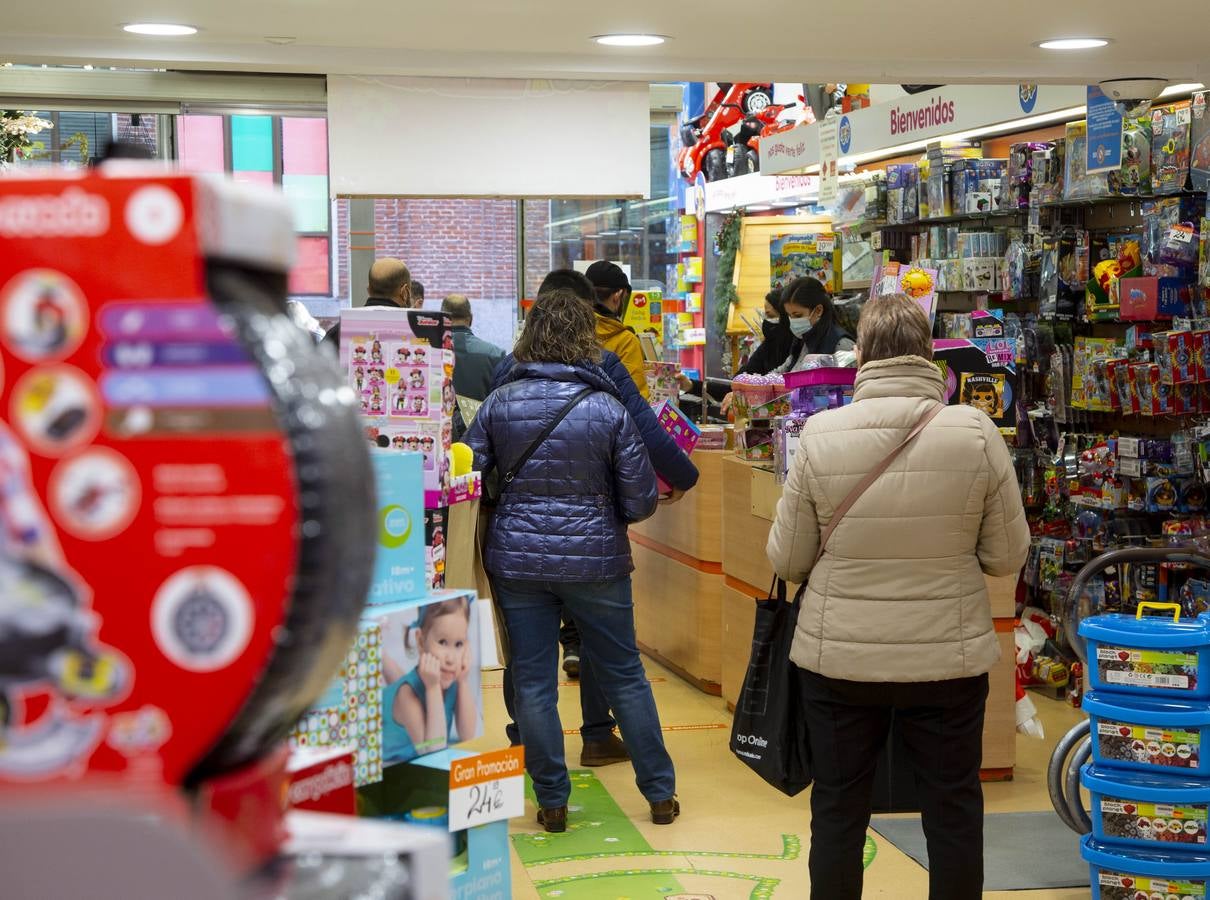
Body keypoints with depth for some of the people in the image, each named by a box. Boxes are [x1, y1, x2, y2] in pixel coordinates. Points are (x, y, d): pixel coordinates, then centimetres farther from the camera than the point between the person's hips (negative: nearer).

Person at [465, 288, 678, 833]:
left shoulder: (500, 403, -5)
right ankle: (660, 793, 21)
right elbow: (641, 501, -7)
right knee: (625, 675, 13)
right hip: (596, 559, 0)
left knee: (533, 682, 9)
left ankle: (552, 803, 16)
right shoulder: (608, 408, -9)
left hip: (517, 559, 1)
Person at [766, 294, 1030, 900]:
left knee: (838, 808, 15)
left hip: (839, 657, 0)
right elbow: (1007, 556, -4)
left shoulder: (820, 435, -11)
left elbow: (785, 561, -4)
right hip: (949, 656, 0)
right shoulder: (976, 432, -11)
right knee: (954, 810, 15)